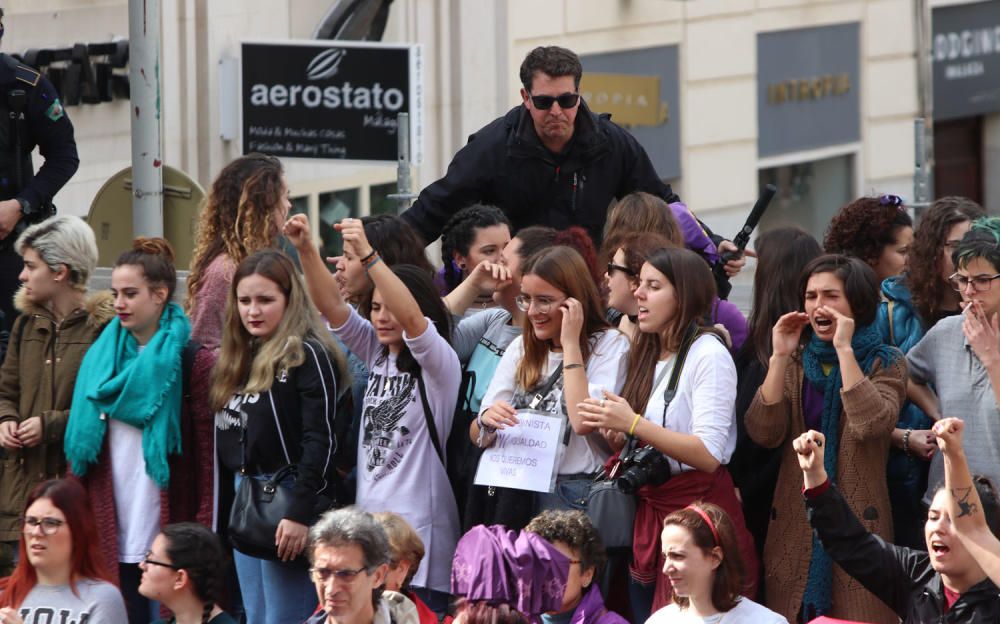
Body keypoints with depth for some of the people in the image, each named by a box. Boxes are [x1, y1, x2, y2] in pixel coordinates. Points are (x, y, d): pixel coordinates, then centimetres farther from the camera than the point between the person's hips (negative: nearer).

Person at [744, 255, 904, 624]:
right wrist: (779, 357, -8)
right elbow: (763, 433, -3)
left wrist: (845, 350, -16)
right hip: (795, 521, 4)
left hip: (856, 520, -3)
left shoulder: (885, 363, 2)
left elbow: (871, 424, -18)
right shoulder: (796, 363, 12)